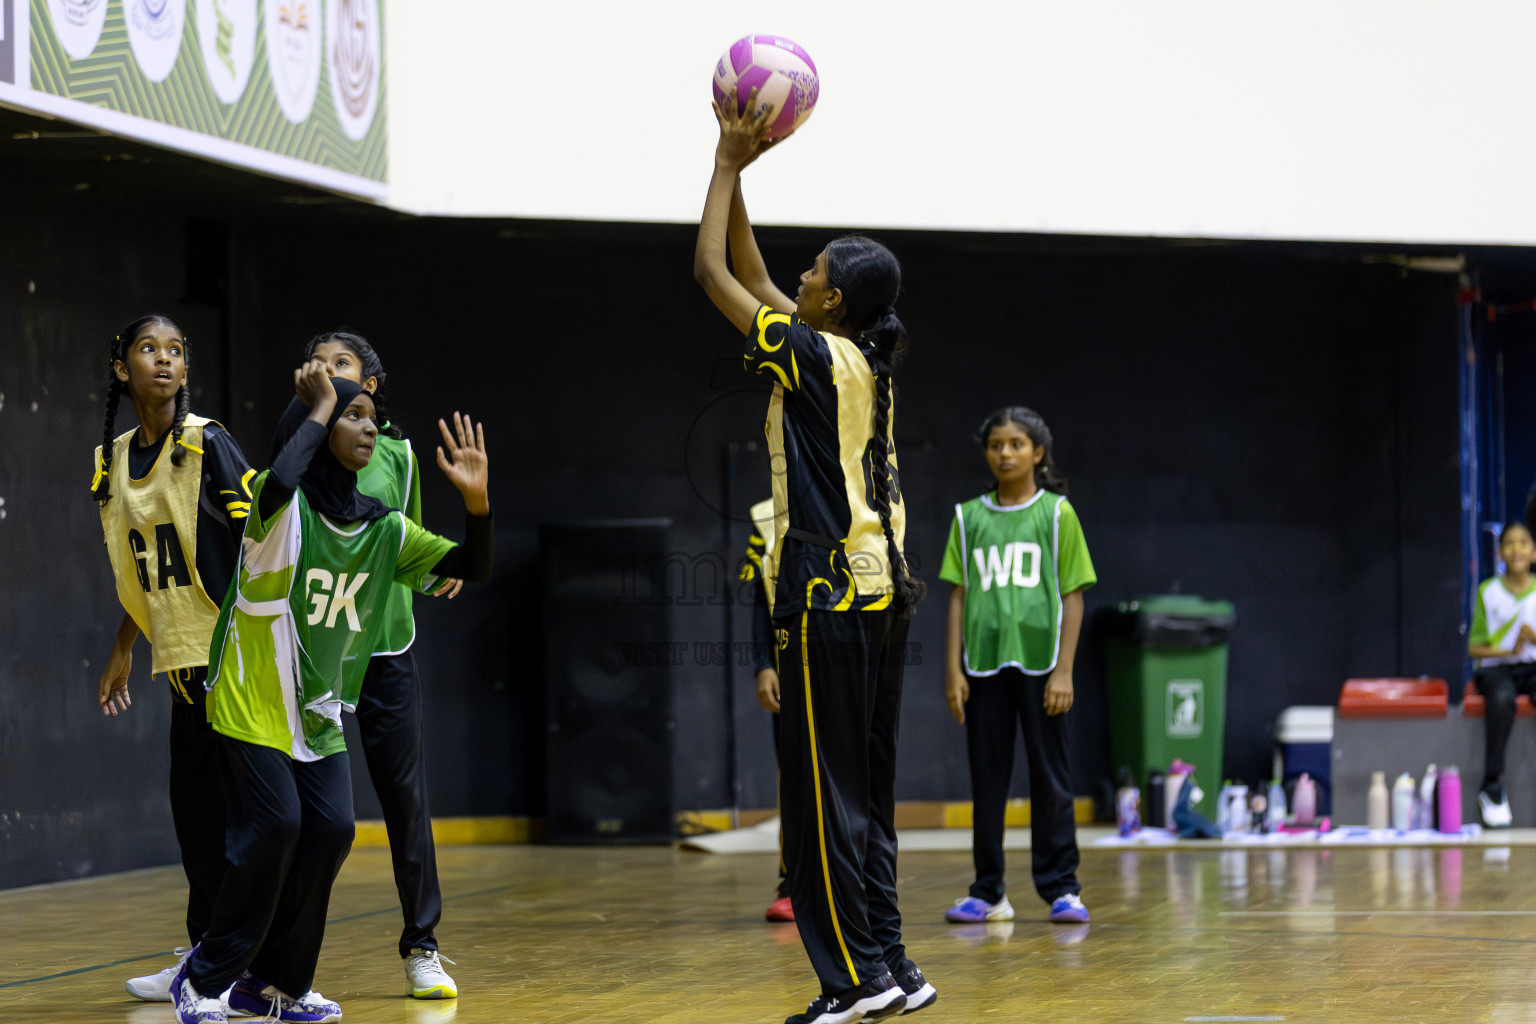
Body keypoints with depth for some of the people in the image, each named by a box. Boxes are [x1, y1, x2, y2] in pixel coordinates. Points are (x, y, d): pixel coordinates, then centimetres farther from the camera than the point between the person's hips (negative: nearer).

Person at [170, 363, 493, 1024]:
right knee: (273, 829, -15)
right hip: (253, 703, -6)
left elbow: (473, 569, 2)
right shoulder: (283, 506, -14)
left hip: (319, 713, 6)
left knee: (330, 831, -5)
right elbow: (281, 481, -40)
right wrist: (320, 409, -25)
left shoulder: (384, 529, 4)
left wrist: (476, 500, -18)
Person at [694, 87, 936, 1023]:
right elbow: (754, 281, 23)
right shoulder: (867, 364, 12)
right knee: (866, 795, 12)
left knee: (823, 796, -5)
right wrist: (737, 172, 22)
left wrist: (730, 164, 5)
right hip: (882, 594, 9)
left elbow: (714, 272, -4)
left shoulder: (815, 357, -10)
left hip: (830, 599, -9)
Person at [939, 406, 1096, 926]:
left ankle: (1061, 888, 5)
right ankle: (988, 892, 10)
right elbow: (958, 595, 9)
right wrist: (953, 670, 2)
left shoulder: (1056, 513, 3)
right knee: (987, 781, 5)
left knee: (1051, 779, 0)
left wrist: (1063, 670, -6)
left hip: (1039, 665, -2)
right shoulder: (968, 517, 9)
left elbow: (1073, 595, 1)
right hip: (984, 666, 2)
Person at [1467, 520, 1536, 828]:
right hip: (1496, 668, -1)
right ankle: (1492, 786, -30)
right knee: (1501, 698, -37)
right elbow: (1474, 648, 5)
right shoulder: (1488, 592, 5)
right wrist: (1509, 651, -11)